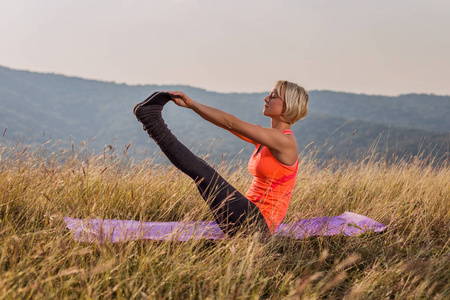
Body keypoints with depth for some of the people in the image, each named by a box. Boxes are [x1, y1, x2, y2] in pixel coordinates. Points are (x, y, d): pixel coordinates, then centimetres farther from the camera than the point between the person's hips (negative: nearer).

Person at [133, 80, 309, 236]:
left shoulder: (285, 141, -14)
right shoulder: (265, 140, 13)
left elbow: (231, 123, -16)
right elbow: (226, 124, 10)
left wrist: (192, 104, -14)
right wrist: (191, 105, 0)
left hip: (259, 223, -9)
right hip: (250, 214, 9)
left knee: (202, 172, -16)